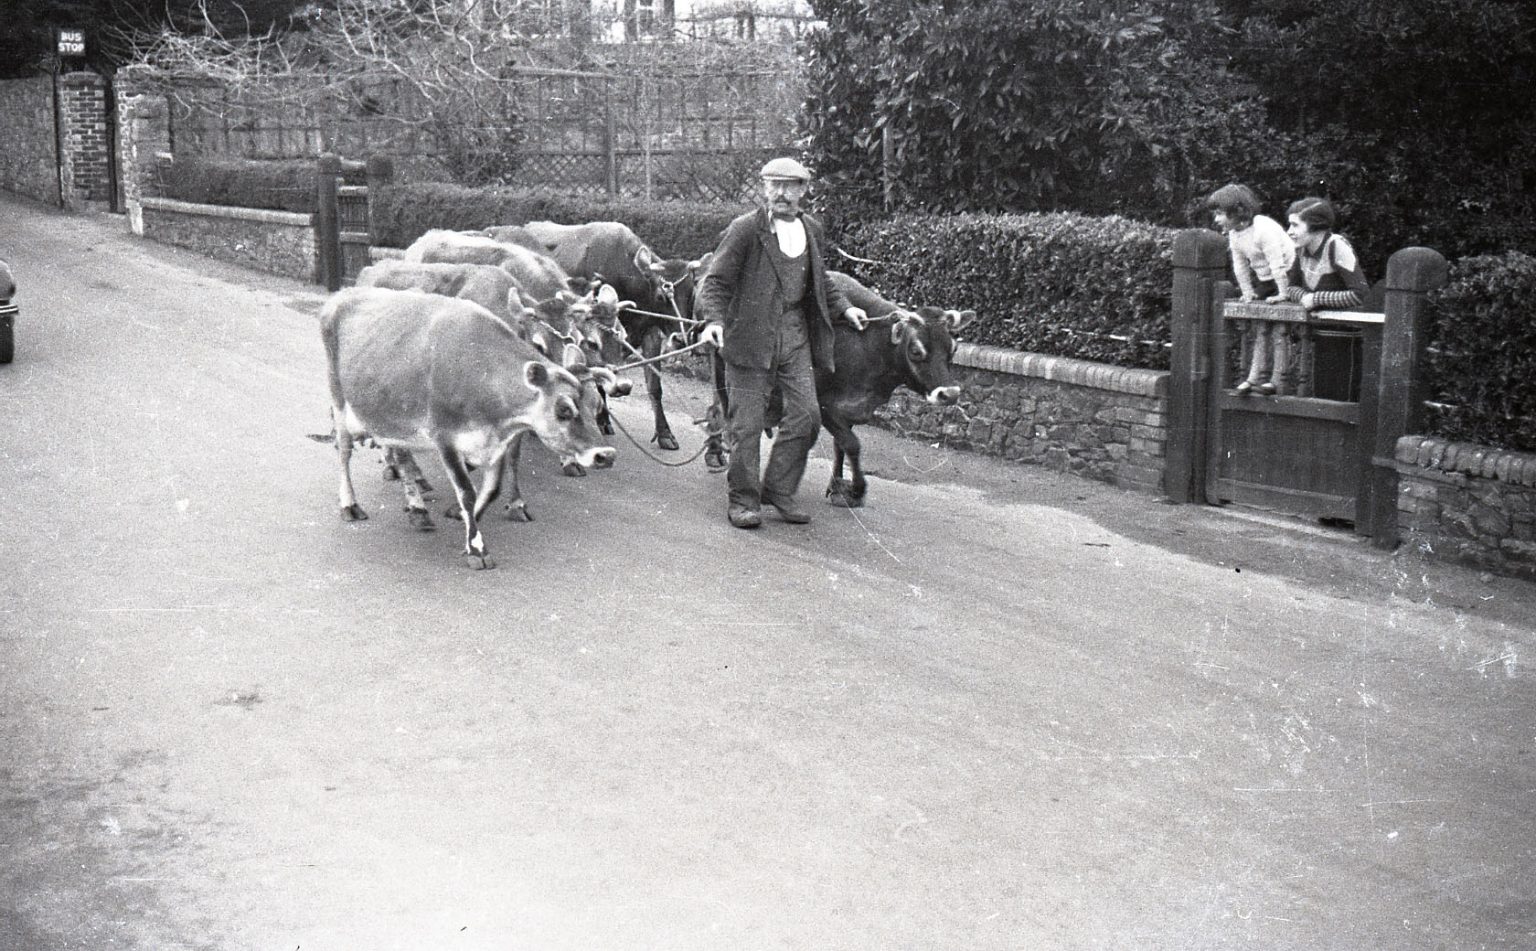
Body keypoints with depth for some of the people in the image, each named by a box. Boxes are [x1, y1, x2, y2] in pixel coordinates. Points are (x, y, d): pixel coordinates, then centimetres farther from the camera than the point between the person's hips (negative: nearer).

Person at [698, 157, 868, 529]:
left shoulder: (811, 230, 12)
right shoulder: (744, 229, -6)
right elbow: (716, 281, -7)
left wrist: (844, 308, 14)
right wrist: (714, 319, -22)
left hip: (796, 335, 5)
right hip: (750, 337, -5)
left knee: (806, 414, 0)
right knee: (747, 422, -2)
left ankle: (778, 489, 16)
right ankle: (743, 500, 12)